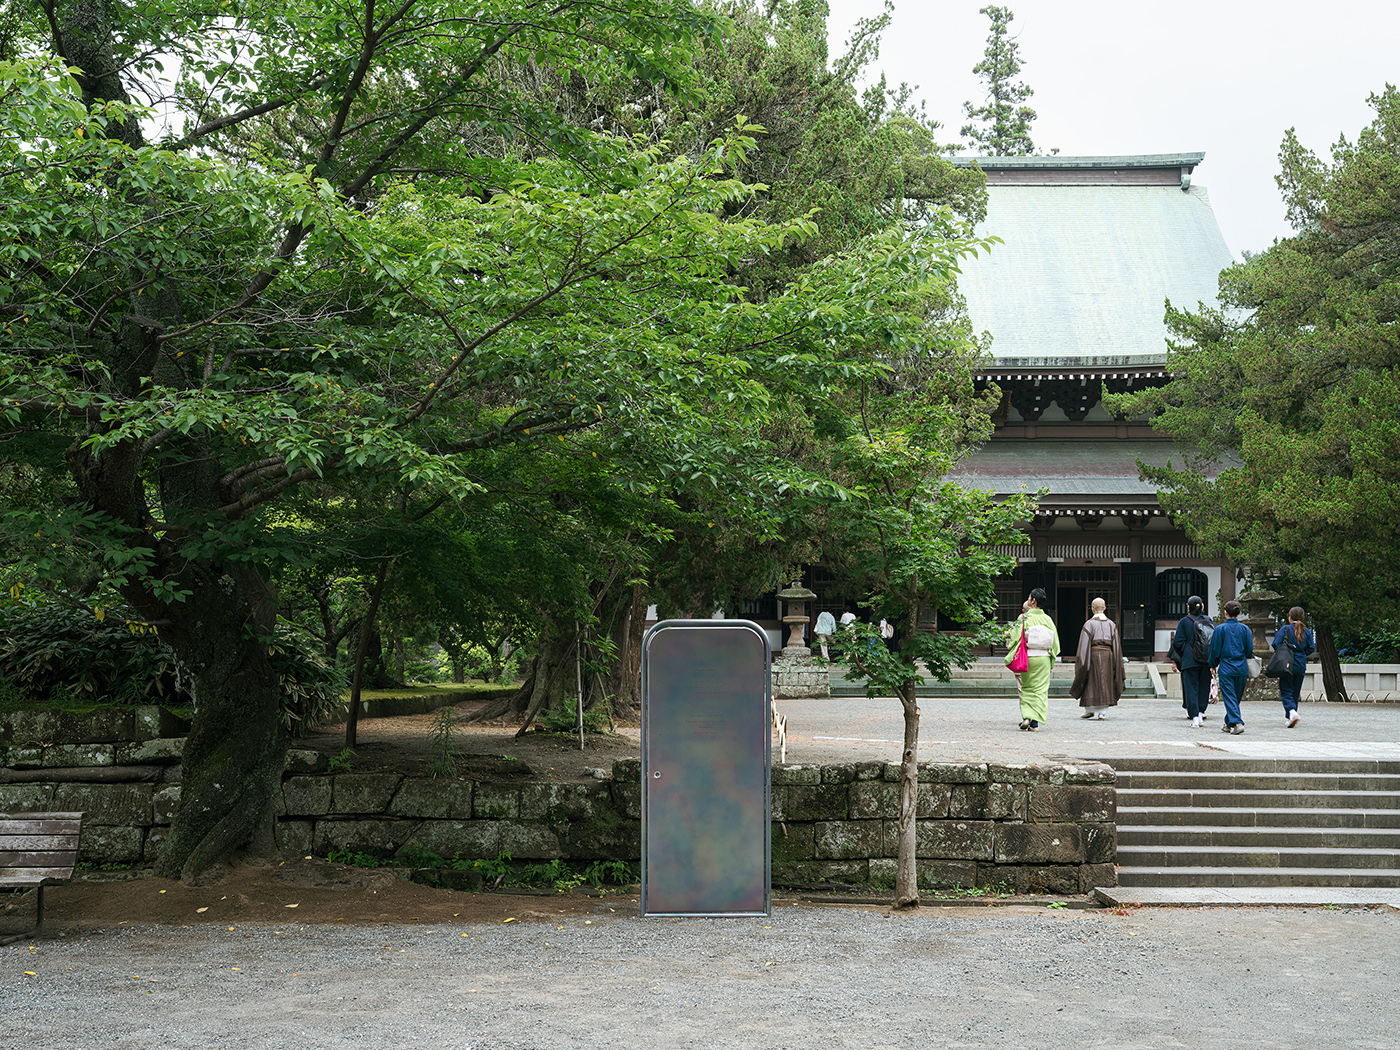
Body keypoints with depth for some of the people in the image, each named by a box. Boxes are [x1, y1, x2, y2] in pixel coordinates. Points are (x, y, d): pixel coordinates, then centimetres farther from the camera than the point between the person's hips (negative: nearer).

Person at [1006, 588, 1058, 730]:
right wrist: (1051, 663, 16)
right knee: (1040, 689, 5)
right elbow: (1055, 642, 6)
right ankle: (1035, 721, 1)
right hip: (1044, 658, 2)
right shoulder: (1047, 620, 2)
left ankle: (1027, 716, -2)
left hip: (1027, 657, -2)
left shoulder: (1023, 618, -8)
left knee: (1026, 688, 12)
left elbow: (1014, 638, -9)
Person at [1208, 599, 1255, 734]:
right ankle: (1229, 724, 26)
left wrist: (1214, 664, 14)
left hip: (1226, 668, -4)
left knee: (1229, 698, -4)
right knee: (1236, 697, 15)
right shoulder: (1245, 629, 1)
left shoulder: (1220, 629, -6)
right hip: (1242, 669, 4)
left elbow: (1215, 650, -2)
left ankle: (1237, 723, -20)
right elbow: (1249, 651, 4)